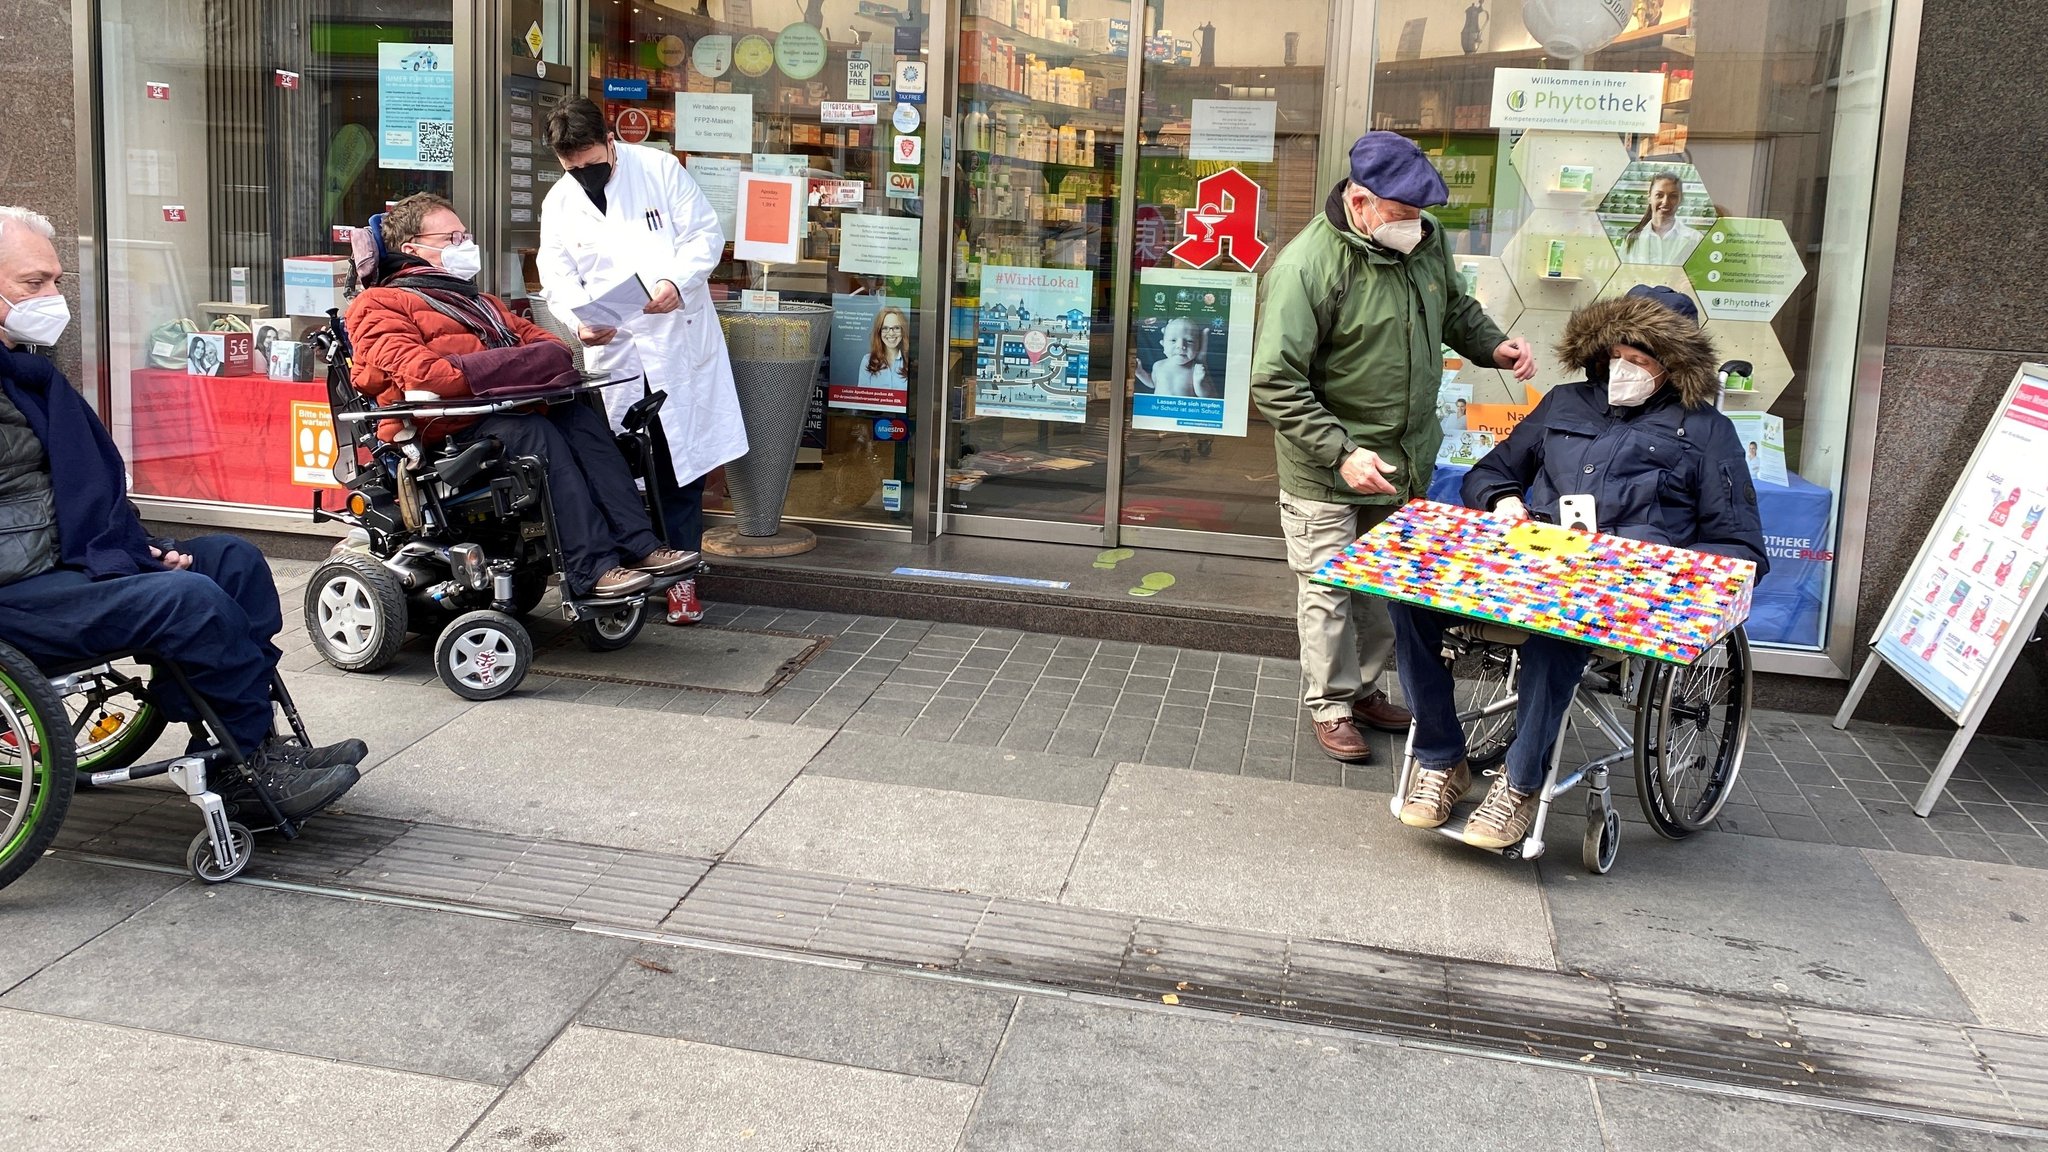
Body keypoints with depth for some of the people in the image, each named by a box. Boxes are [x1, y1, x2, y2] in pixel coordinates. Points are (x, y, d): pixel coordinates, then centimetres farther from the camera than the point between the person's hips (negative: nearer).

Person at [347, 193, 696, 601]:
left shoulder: (477, 301, 34)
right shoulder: (380, 304, 7)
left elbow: (535, 336, 28)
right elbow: (417, 373, -12)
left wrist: (552, 358, 3)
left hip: (503, 409, 7)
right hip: (448, 426, -7)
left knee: (579, 418, -22)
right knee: (535, 431, -33)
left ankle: (637, 544, -31)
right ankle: (592, 568, -40)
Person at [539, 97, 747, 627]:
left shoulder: (660, 169, -1)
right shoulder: (559, 202, 7)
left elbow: (705, 233, -3)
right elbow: (558, 279, 3)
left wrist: (677, 281, -21)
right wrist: (580, 321, -17)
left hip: (680, 339, -2)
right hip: (612, 348, 2)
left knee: (682, 462, 2)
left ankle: (680, 573, 12)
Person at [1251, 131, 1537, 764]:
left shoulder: (1425, 240, 0)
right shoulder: (1307, 266, -23)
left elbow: (1456, 309, 20)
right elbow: (1275, 383, -23)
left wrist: (1495, 346, -1)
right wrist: (1342, 453, -28)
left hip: (1407, 463, 7)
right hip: (1329, 474, -6)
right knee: (1329, 592, 7)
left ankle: (1365, 687, 38)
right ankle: (1330, 705, 26)